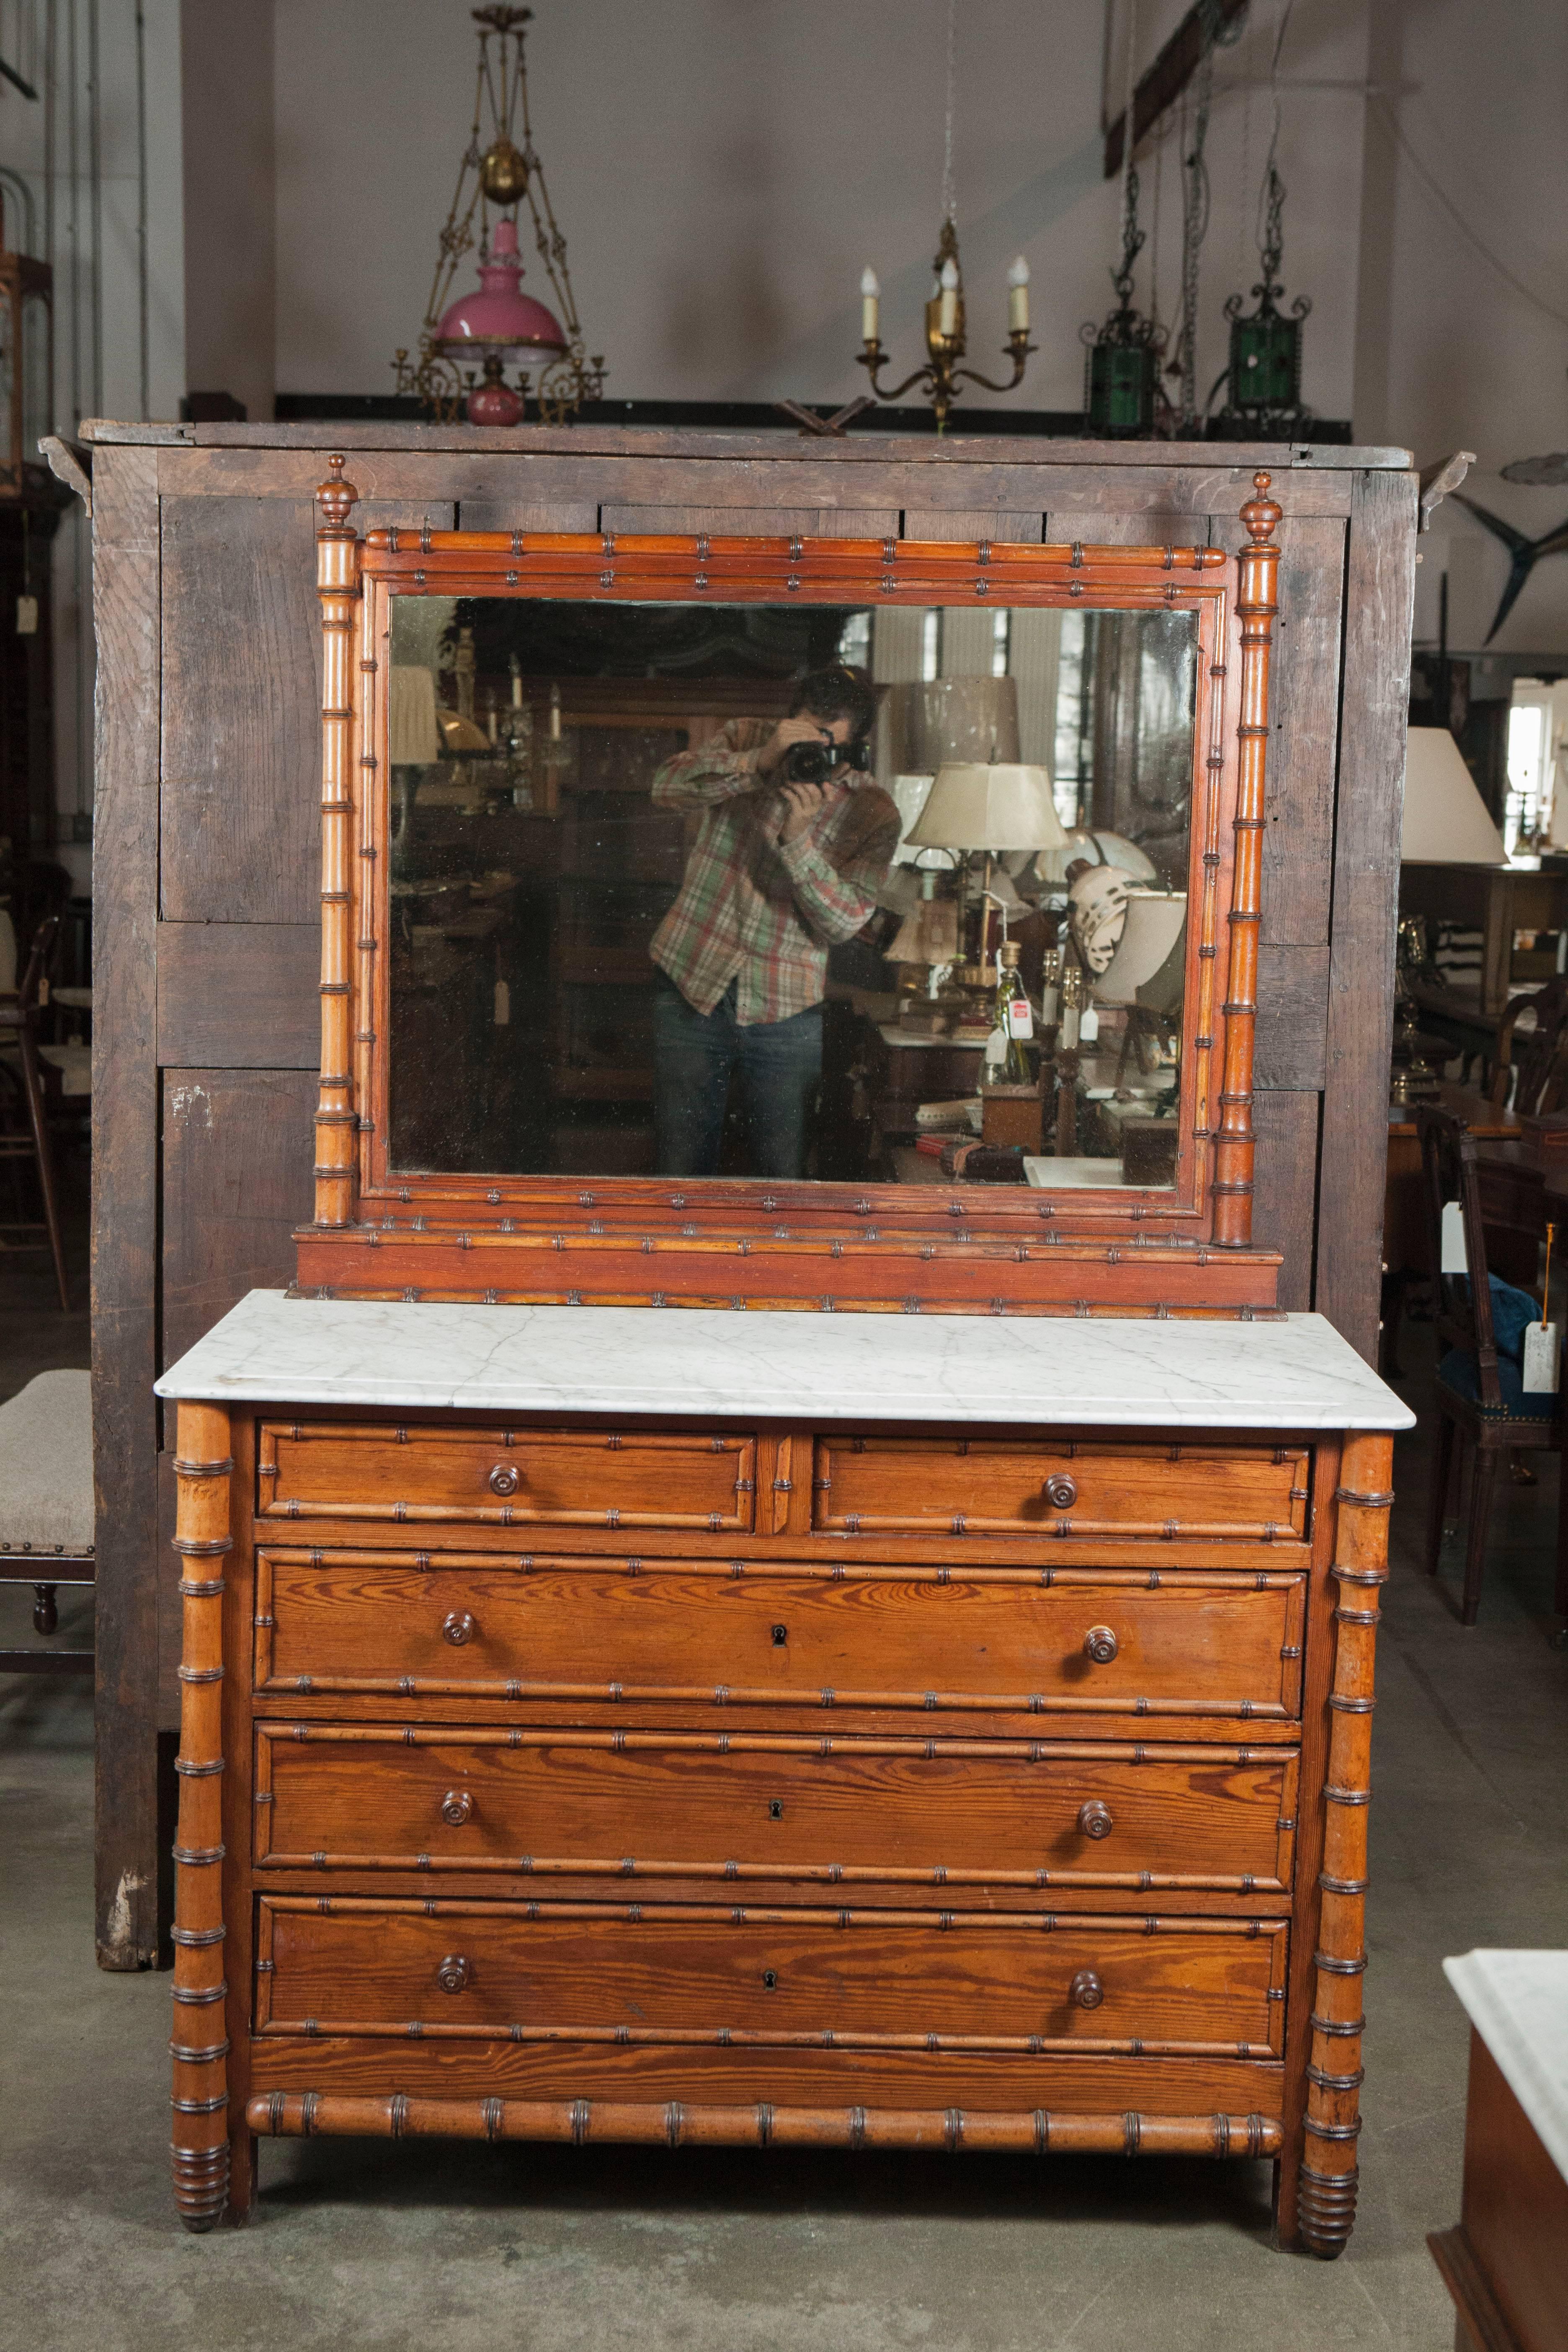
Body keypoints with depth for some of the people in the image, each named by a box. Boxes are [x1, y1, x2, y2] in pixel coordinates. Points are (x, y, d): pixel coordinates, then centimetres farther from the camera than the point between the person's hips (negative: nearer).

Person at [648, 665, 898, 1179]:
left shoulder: (873, 815, -5)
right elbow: (667, 788, -17)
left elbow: (843, 921, -14)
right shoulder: (745, 741, 0)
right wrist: (758, 762, -29)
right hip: (692, 987, 1)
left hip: (786, 1015, 0)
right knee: (681, 1166, 6)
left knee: (783, 1171, 6)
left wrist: (797, 836, -26)